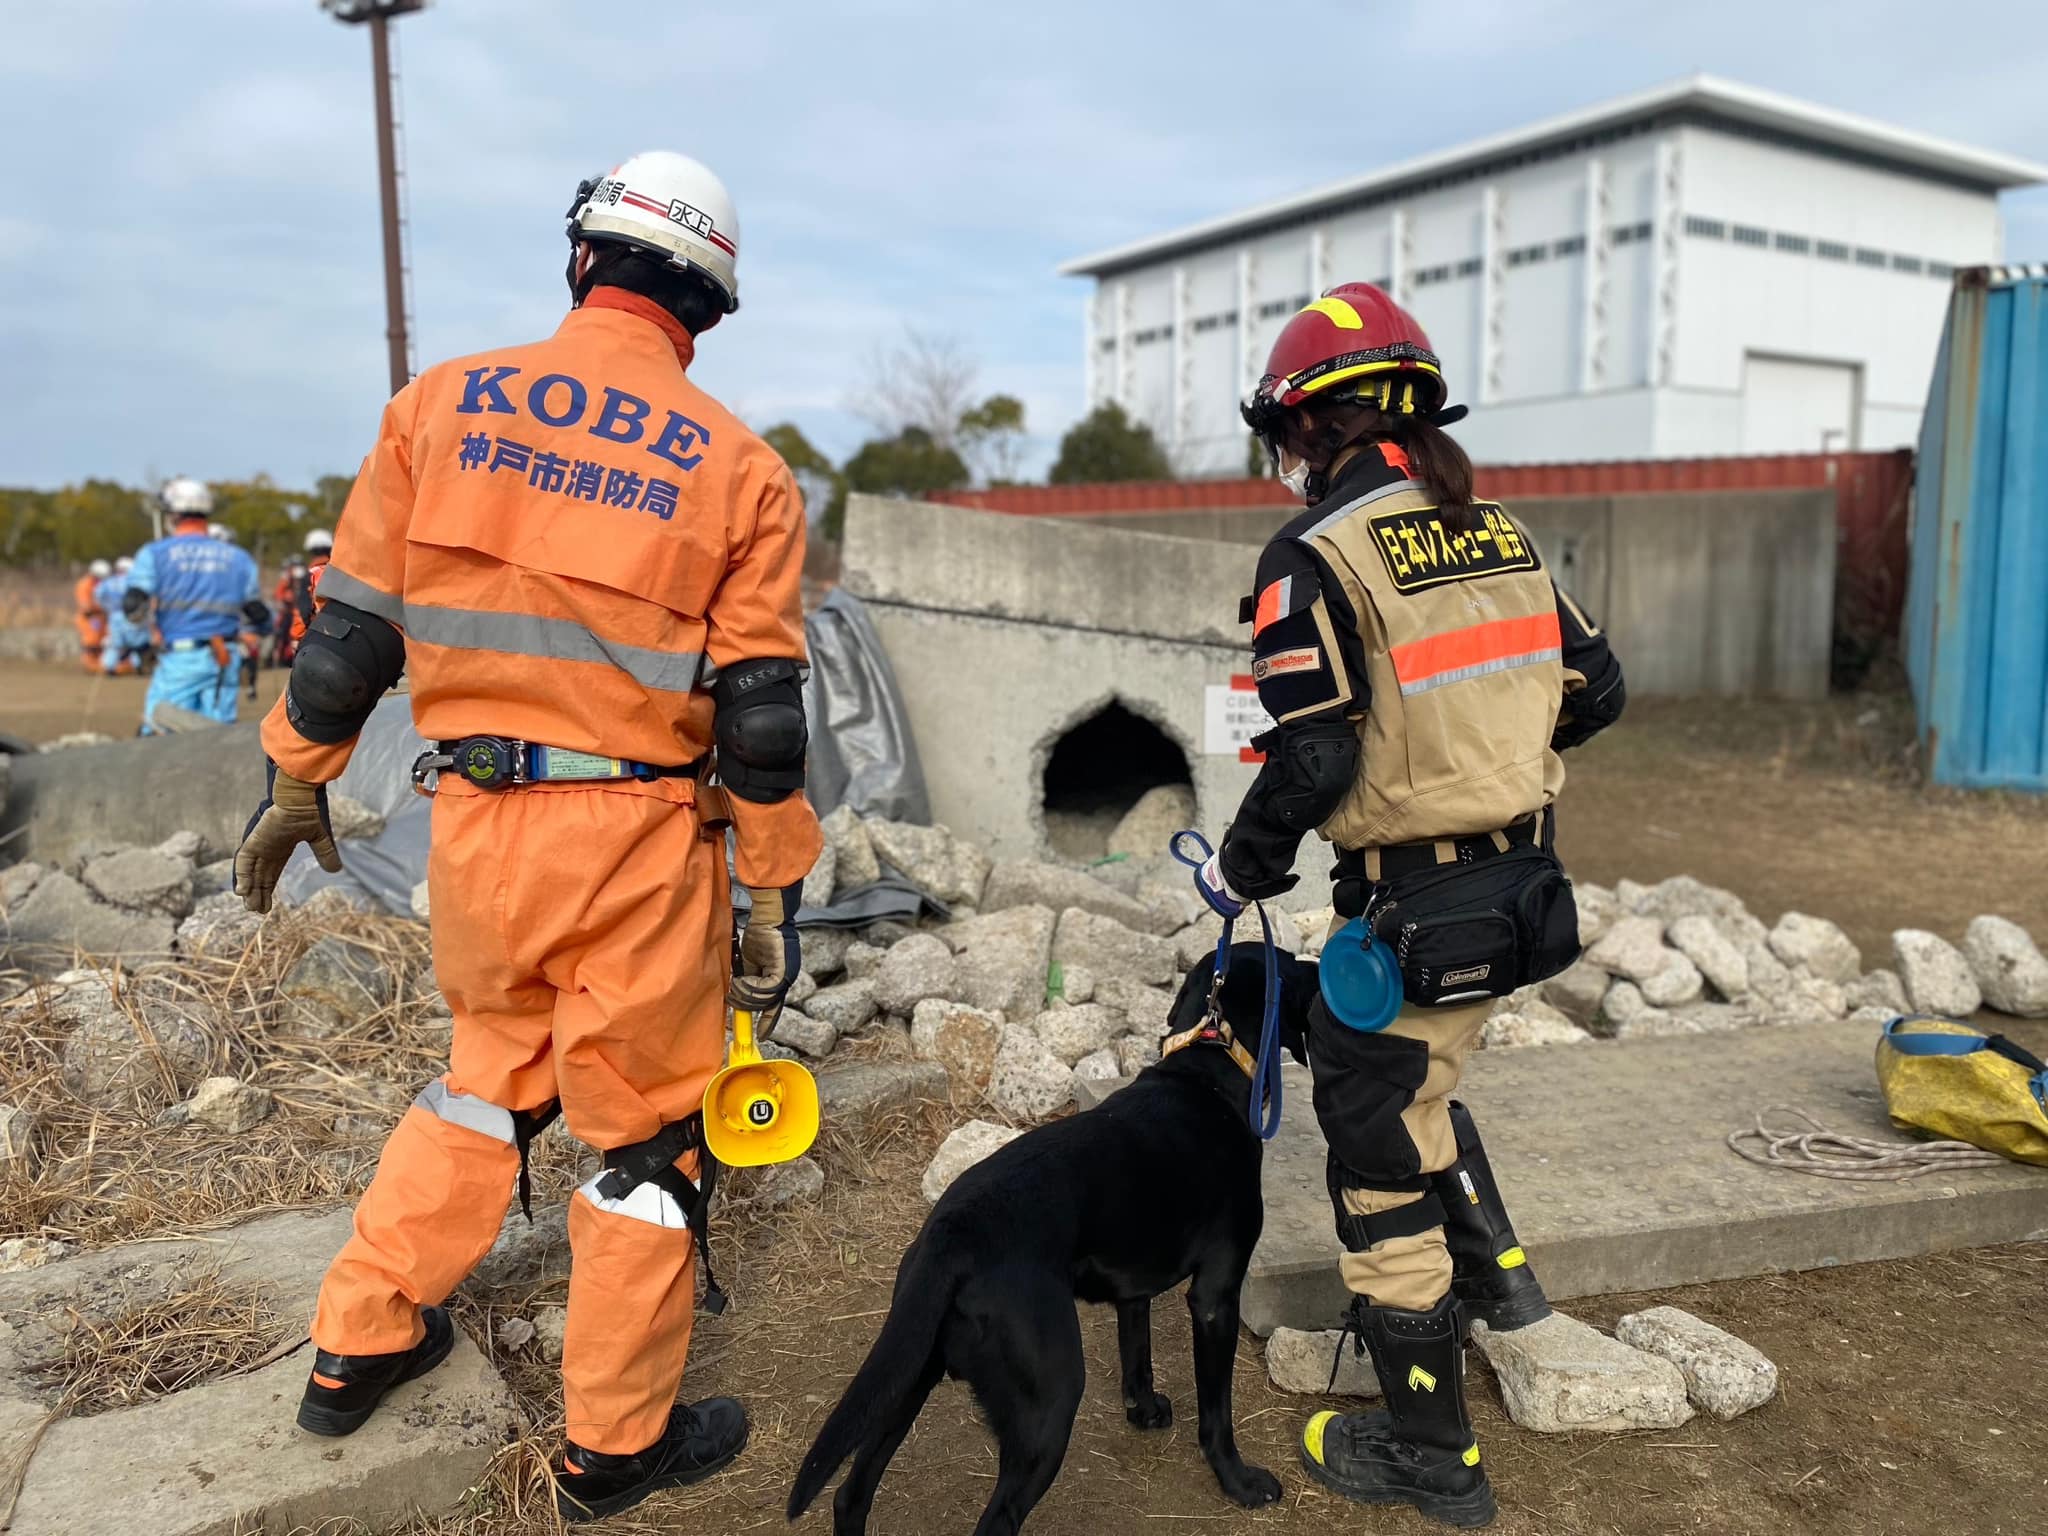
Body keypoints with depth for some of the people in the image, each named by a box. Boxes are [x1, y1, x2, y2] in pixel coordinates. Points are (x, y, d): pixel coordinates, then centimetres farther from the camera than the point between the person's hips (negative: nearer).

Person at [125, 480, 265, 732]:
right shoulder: (239, 557, 8)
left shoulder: (155, 553, -1)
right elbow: (257, 614, 9)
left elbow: (133, 608, -9)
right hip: (225, 661, 3)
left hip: (178, 659, -3)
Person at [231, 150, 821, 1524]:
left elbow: (353, 628, 4)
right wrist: (778, 902, 2)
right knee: (646, 1127, 12)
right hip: (638, 839, -3)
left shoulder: (441, 405, 1)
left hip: (477, 819, 4)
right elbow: (764, 715, -6)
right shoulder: (740, 467, -5)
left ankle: (362, 1346, 38)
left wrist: (299, 781, 17)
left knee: (492, 1074, 26)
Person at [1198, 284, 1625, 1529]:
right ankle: (1496, 1272, 40)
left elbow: (1312, 757, -21)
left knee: (1378, 1141, 6)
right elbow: (1596, 691, 10)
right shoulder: (1501, 533, 7)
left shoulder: (1316, 554, -15)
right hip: (1522, 880, 8)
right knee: (1413, 1075, 31)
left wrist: (1239, 871, -4)